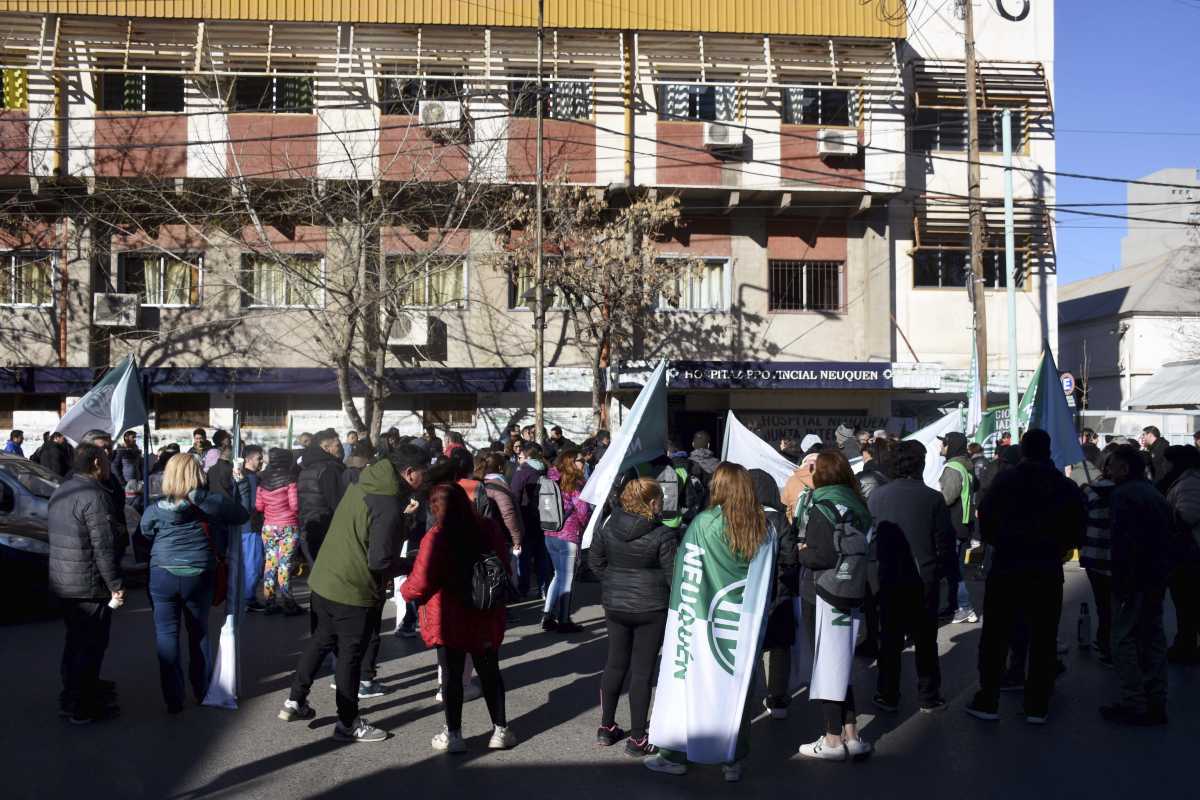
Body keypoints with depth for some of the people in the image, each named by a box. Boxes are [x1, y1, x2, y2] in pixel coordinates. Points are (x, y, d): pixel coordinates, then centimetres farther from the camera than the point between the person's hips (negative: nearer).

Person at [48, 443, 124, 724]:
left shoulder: (60, 492, 11)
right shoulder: (94, 495, -20)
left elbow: (52, 530, 18)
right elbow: (103, 546, -22)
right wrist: (116, 585, -17)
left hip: (61, 582, 9)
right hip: (89, 585, -9)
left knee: (76, 639, 23)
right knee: (91, 645, 1)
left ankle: (72, 693, 36)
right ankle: (81, 707, 8)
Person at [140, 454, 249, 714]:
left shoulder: (156, 509, -6)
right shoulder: (212, 503, -7)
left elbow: (145, 532, 13)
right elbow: (243, 515, 6)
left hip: (163, 575, -1)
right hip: (199, 576, 1)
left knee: (167, 635, 8)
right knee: (199, 633, 17)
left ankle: (173, 699, 10)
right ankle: (202, 691, 29)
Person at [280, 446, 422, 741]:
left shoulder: (360, 485, 3)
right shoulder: (390, 508, -24)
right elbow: (380, 562, -24)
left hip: (323, 580, 8)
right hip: (354, 591, -8)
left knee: (322, 639, 24)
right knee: (351, 654, 7)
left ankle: (295, 701, 35)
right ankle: (348, 724, 21)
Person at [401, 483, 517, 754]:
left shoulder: (436, 538, -19)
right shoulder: (490, 530, -4)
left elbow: (420, 583, -18)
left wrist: (405, 590, 3)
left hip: (450, 619, -4)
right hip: (487, 617, 4)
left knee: (451, 674, 10)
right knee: (489, 671, 15)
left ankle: (454, 734, 16)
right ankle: (500, 730, 20)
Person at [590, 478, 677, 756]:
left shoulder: (608, 525, -3)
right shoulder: (662, 534, -17)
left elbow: (595, 560, 7)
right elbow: (673, 574, -12)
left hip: (614, 606, 5)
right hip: (650, 608, -5)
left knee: (615, 663, 18)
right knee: (642, 670, 3)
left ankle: (606, 728, 27)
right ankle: (637, 739, 10)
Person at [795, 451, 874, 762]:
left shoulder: (824, 508, -15)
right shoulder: (856, 506, 8)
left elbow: (824, 555, -24)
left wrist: (801, 552, -6)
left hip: (822, 596, -8)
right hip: (850, 596, 8)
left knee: (825, 665, 1)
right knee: (840, 665, 16)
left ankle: (833, 740, 8)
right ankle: (852, 736, 19)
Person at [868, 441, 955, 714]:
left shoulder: (876, 497, -9)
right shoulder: (933, 498, -12)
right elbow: (945, 541, -8)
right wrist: (936, 569, 8)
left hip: (890, 579, 1)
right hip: (925, 580, -1)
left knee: (890, 640, 12)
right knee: (926, 640, 12)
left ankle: (888, 696, 18)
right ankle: (928, 697, 19)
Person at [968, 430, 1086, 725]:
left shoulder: (1003, 481, -5)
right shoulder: (1066, 487, -1)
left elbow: (985, 523, -1)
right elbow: (1077, 529, 2)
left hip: (1006, 570, -1)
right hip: (1048, 573, 1)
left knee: (995, 637, 8)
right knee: (1043, 639, 10)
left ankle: (987, 701, 11)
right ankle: (1037, 706, 14)